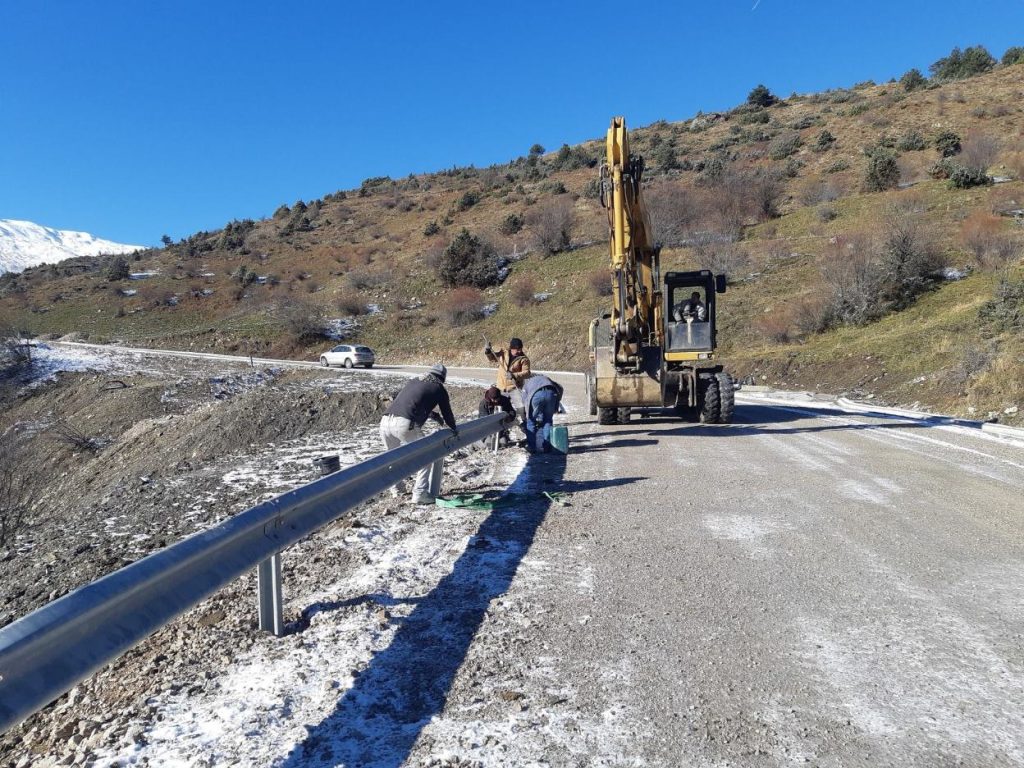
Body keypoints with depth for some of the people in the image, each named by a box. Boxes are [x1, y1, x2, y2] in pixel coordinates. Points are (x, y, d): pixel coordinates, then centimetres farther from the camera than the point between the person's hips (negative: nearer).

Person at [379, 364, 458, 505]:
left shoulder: (414, 382, 31)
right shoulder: (438, 388, 14)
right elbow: (447, 412, 22)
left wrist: (436, 417, 60)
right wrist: (454, 429, 42)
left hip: (385, 421, 6)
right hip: (405, 424, -6)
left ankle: (397, 488, 39)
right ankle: (420, 494, 7)